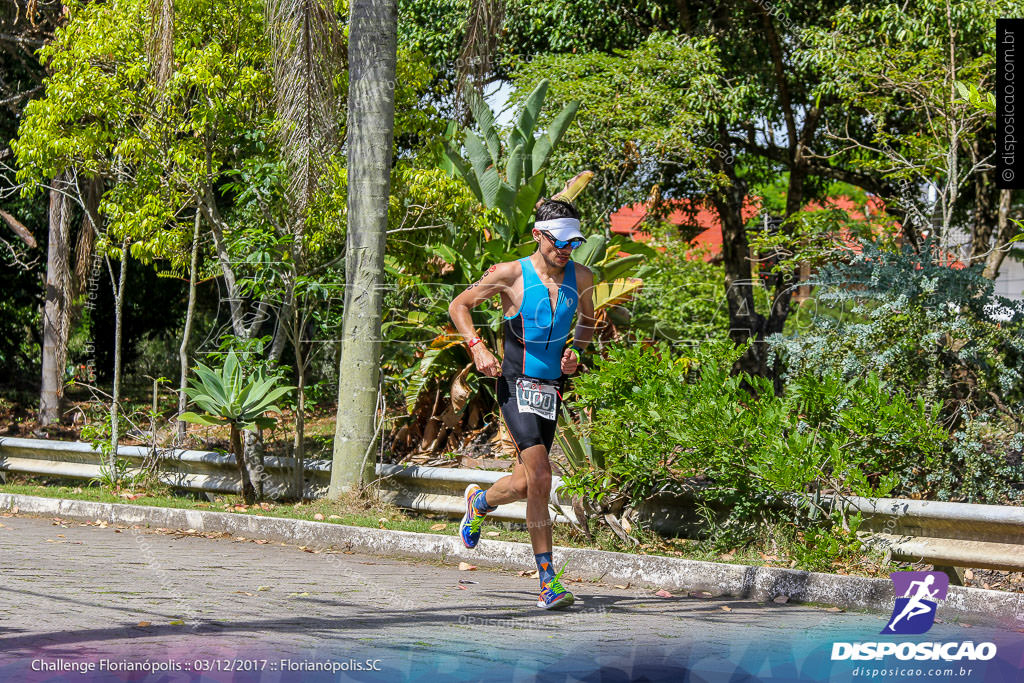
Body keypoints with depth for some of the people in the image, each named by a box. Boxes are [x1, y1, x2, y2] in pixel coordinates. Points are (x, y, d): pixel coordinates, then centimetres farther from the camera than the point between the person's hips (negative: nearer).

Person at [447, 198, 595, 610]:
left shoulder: (581, 278, 3)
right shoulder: (511, 275, -8)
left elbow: (587, 321, 23)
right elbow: (459, 305, 5)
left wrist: (576, 352, 3)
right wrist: (477, 348, -9)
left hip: (552, 389, 5)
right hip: (517, 387, -5)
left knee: (526, 483, 12)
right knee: (540, 477, -18)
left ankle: (479, 502, 47)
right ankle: (548, 581, -14)